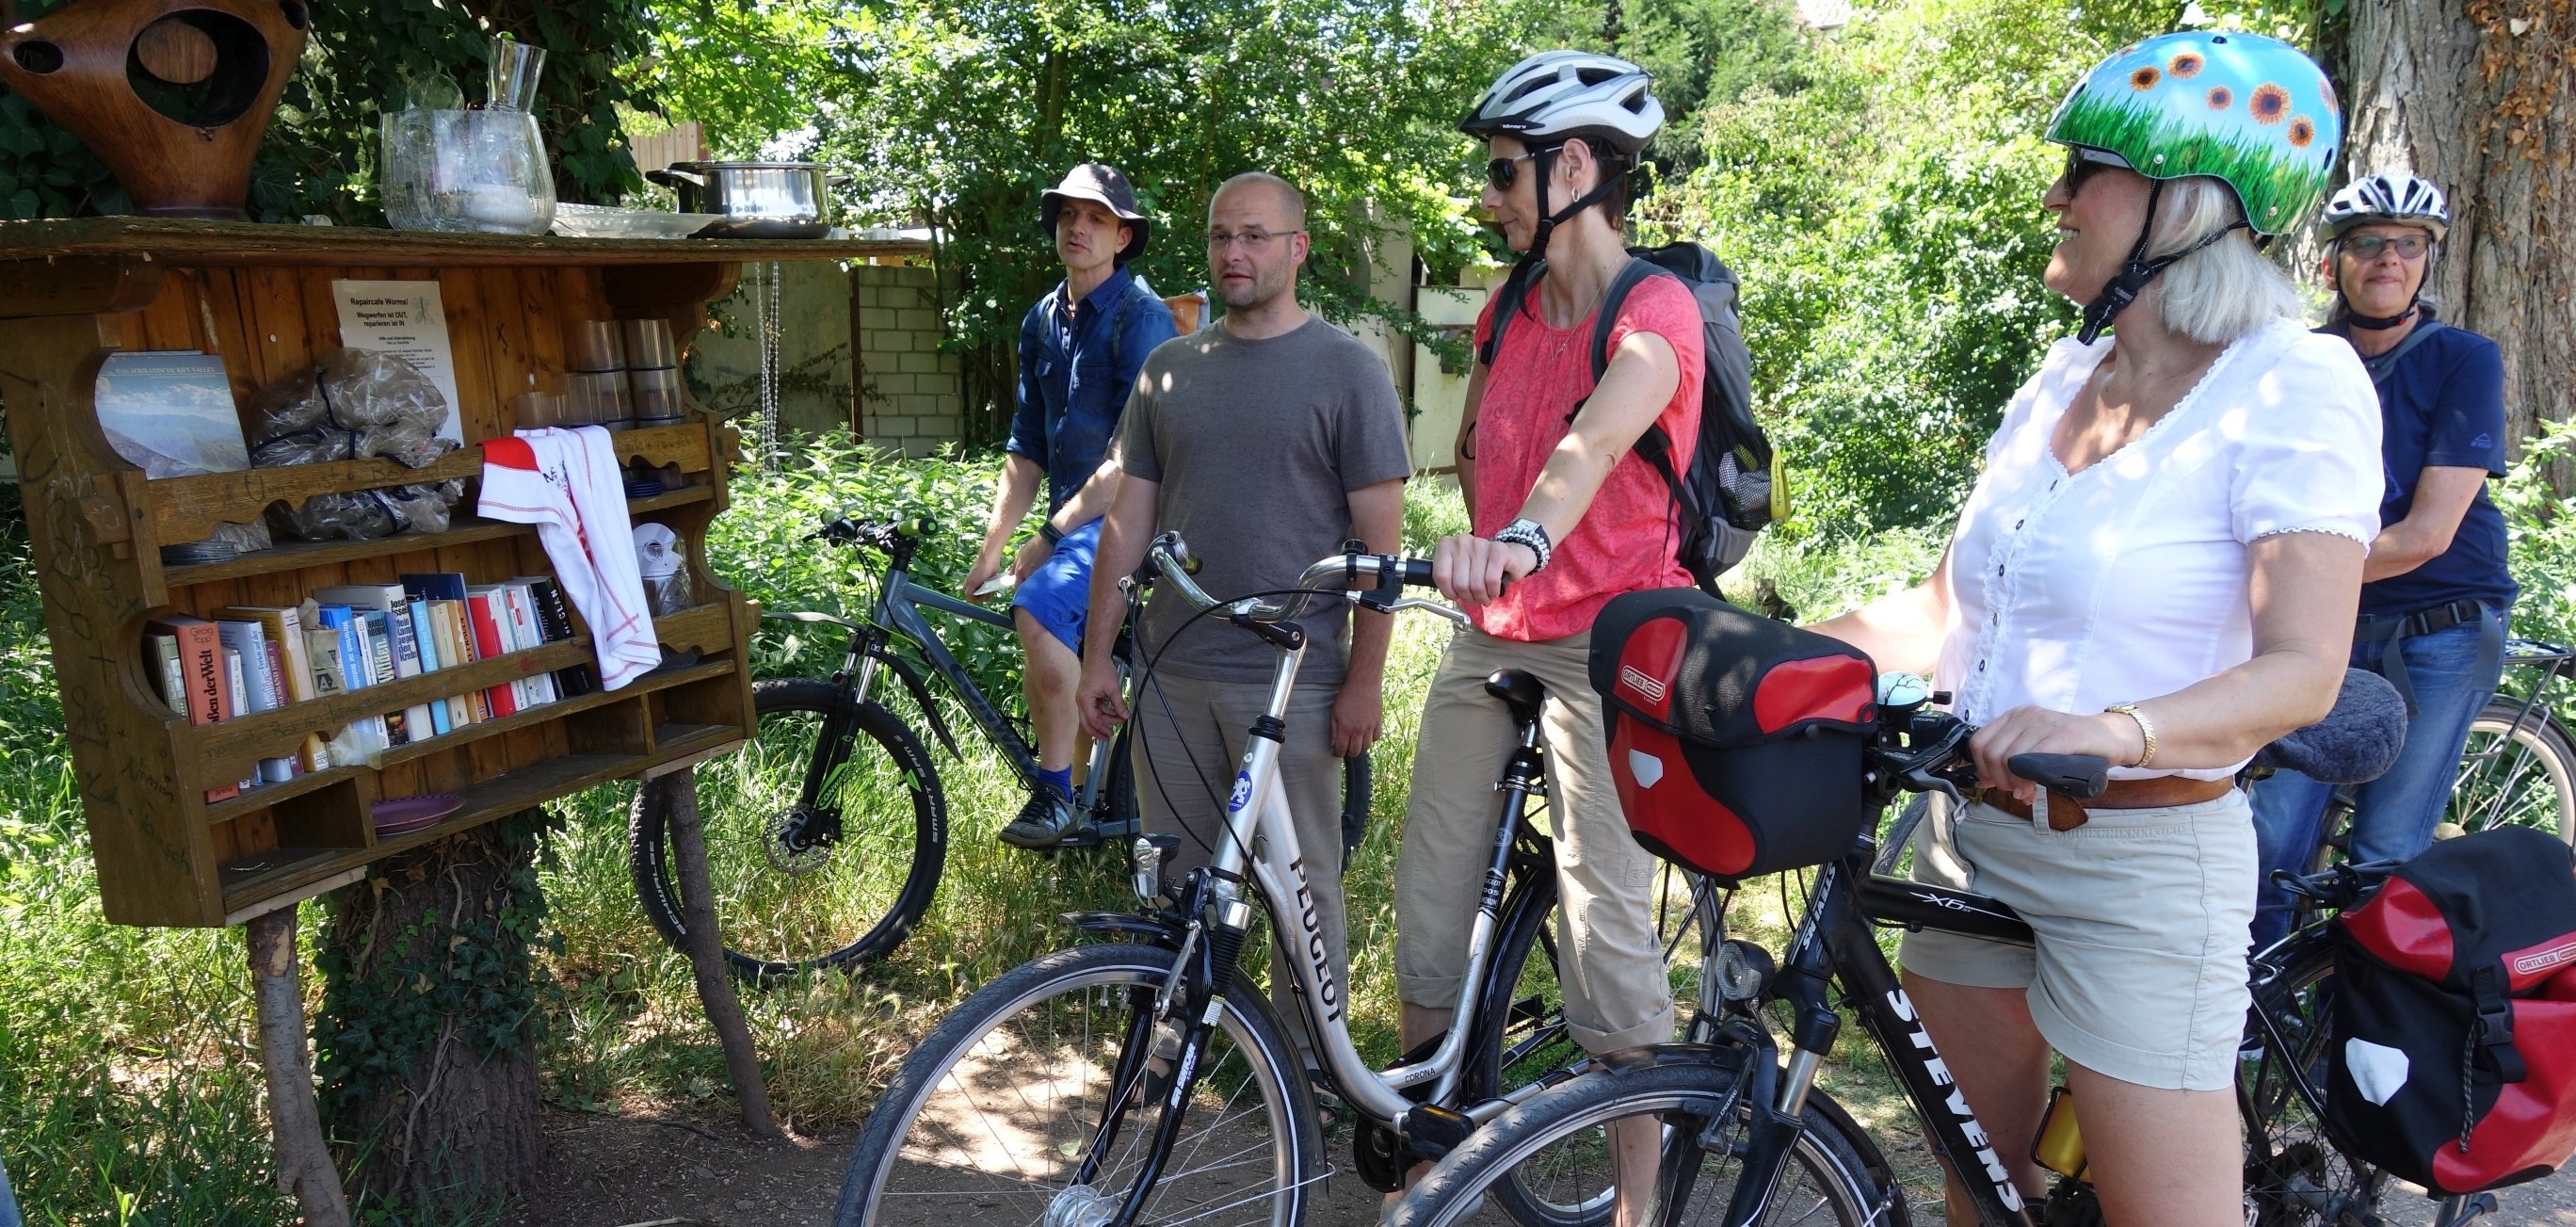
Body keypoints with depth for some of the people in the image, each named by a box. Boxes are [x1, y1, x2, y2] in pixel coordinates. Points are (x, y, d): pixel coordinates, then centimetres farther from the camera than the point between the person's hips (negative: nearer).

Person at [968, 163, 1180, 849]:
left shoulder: (1141, 315, -13)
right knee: (1051, 680, 13)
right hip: (1072, 517, 8)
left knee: (1039, 609, -32)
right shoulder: (1043, 320, 10)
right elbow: (1026, 449, 12)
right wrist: (991, 549, 6)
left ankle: (1057, 797, -19)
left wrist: (1051, 535, -19)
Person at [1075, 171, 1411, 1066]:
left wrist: (1366, 679, -10)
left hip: (1290, 681, -4)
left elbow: (1380, 538, -6)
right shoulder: (1170, 370, 10)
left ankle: (1308, 1063, 23)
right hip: (1171, 673, 4)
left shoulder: (1346, 371, -3)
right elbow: (1129, 520, 11)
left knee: (1299, 886, 7)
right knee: (1178, 883, 13)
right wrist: (1097, 655, 7)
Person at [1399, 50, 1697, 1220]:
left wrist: (1525, 538, -49)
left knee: (1607, 926, -5)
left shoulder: (1655, 310, -11)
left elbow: (1596, 439, -32)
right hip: (1488, 637, 7)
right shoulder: (1508, 310, 10)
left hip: (1604, 647, -6)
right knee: (1428, 901, 9)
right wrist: (1486, 551, 10)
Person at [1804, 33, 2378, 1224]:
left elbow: (2301, 672, -20)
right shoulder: (2059, 381, 8)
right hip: (1974, 836, 6)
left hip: (2142, 862, -6)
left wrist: (2113, 729, -38)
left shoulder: (2294, 386, -11)